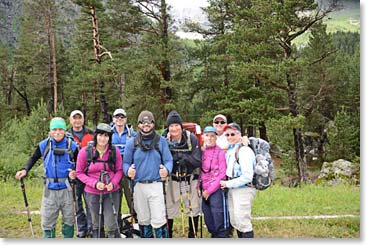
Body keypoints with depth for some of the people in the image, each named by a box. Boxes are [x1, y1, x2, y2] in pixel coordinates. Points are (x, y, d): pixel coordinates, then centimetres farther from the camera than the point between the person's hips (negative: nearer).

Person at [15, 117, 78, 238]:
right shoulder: (44, 145, -3)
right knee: (47, 220, 5)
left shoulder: (72, 145, -5)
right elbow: (34, 158, 13)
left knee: (69, 219, 12)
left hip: (66, 188, 0)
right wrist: (25, 170, -4)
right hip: (49, 188, 0)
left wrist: (75, 172, -13)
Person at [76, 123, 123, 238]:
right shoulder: (85, 152, -8)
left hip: (111, 192, 0)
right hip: (92, 193, 0)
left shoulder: (115, 151, -6)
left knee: (111, 225, -3)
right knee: (96, 225, 14)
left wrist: (113, 183, -15)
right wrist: (95, 183, -16)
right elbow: (79, 173, -3)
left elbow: (119, 170, 3)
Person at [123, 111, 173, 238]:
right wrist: (128, 170, -17)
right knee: (143, 220, 14)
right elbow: (126, 162, 7)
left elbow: (168, 160, 1)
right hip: (139, 186, 2)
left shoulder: (161, 141, 3)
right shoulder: (132, 142, 5)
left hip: (156, 185, -2)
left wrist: (167, 170, -21)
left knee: (159, 220, -8)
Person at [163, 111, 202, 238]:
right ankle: (168, 235, 26)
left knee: (193, 209, 12)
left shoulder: (191, 138, -13)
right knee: (169, 209, 9)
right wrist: (178, 156, -27)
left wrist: (183, 157, -27)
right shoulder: (165, 140, -8)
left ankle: (192, 235, 30)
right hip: (172, 179, 1)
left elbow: (198, 161, -16)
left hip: (190, 179, 0)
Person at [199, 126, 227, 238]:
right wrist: (201, 188, 0)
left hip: (216, 190, -6)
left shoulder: (220, 152, -8)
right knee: (208, 220, 13)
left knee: (218, 220, -5)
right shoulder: (202, 152, 8)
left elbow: (222, 174, -11)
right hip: (204, 190, 6)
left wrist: (210, 190, -12)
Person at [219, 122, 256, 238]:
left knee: (243, 221, -5)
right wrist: (226, 183, 3)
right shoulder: (229, 150, 10)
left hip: (243, 190, -9)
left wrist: (228, 184, -14)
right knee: (234, 221, 15)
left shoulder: (244, 150, -15)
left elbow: (247, 176, -20)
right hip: (232, 189, 9)